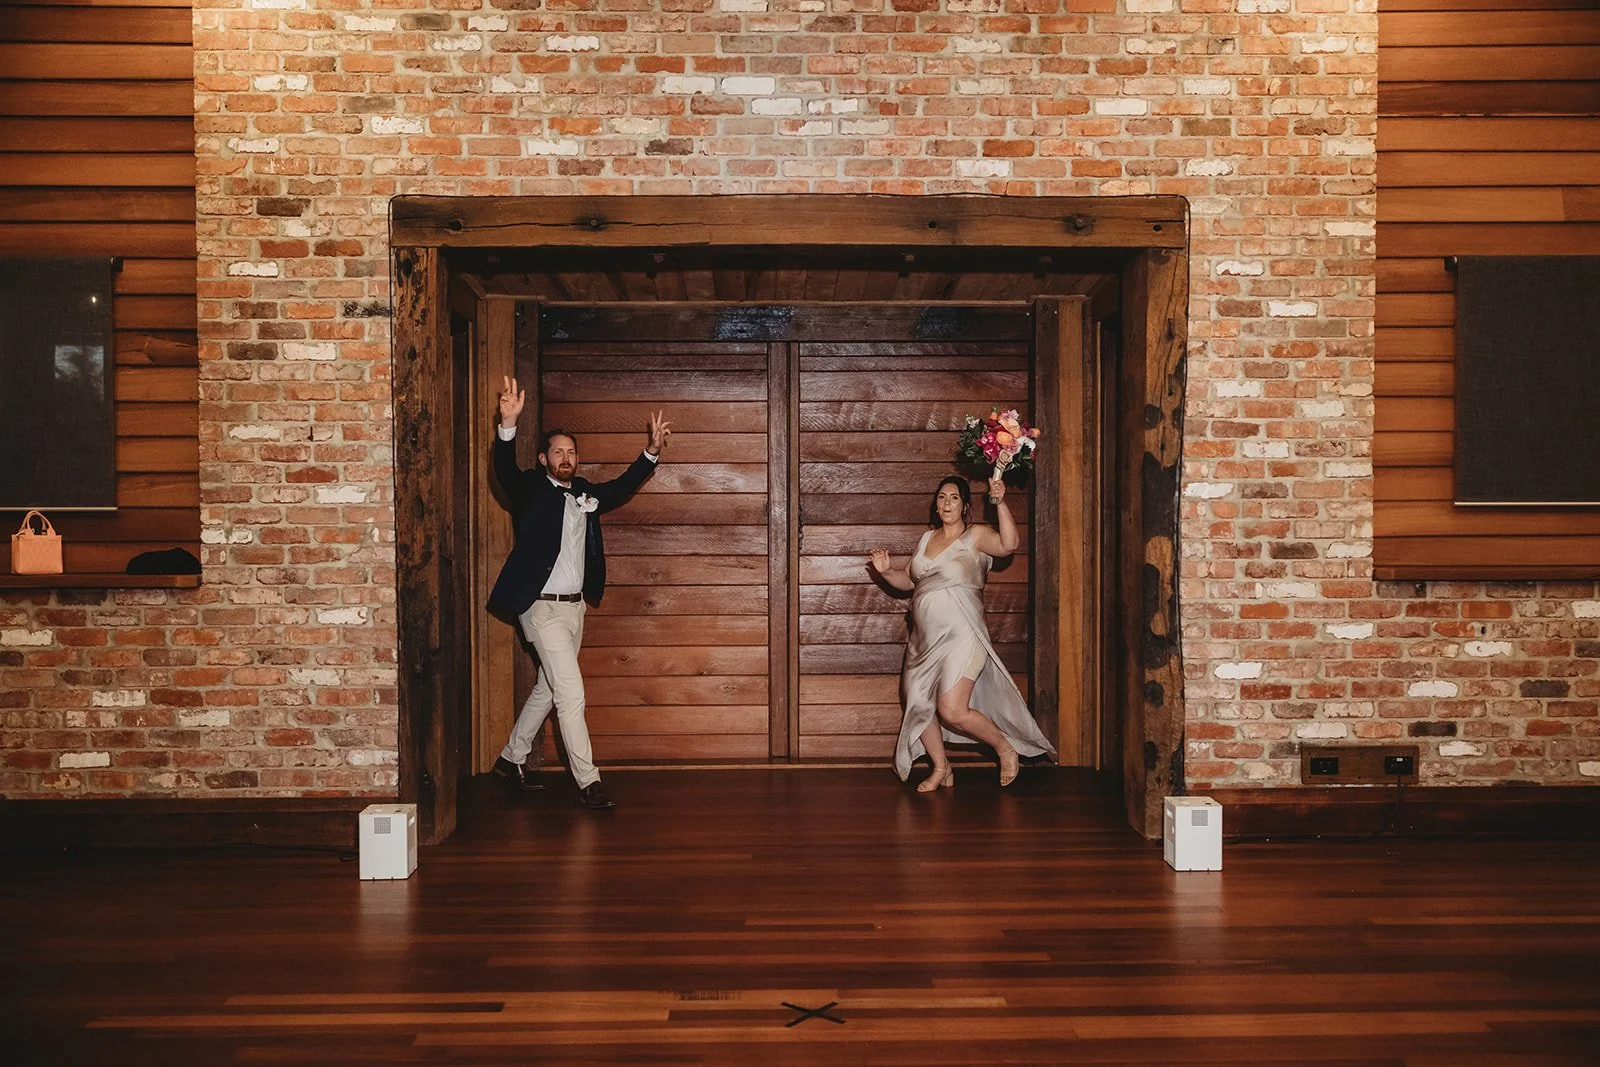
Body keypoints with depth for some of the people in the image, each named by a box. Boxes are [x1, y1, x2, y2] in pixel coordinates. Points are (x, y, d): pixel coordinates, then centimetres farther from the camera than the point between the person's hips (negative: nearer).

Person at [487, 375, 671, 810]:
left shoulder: (586, 493, 12)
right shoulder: (531, 489, -7)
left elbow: (623, 486, 17)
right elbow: (505, 470, -24)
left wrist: (652, 451, 2)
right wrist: (509, 424, -42)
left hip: (575, 606, 7)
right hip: (543, 607, -7)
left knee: (547, 689, 18)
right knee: (571, 694, -10)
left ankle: (511, 758, 35)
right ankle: (587, 781, -4)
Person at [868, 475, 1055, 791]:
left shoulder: (975, 536, -4)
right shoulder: (927, 539, 15)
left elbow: (1008, 544, -24)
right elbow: (908, 580, 22)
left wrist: (1000, 503, -29)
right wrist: (886, 571, 3)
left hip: (961, 635, -7)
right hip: (925, 639, 7)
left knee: (953, 711, -15)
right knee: (917, 702, 10)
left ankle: (1006, 748, 9)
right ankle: (942, 768, 29)